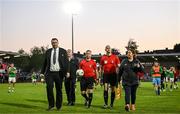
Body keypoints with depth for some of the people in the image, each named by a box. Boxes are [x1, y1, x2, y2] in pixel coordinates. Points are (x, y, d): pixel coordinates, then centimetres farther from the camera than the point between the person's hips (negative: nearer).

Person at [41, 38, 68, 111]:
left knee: (59, 90, 4)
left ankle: (58, 106, 16)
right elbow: (45, 62, 14)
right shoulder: (48, 52, 12)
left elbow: (66, 62, 1)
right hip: (49, 73, 1)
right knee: (49, 87, -13)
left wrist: (67, 71, -11)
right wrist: (42, 72, 7)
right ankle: (51, 105, 1)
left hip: (59, 73, -1)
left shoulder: (63, 51, 6)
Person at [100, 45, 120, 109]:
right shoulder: (103, 57, 6)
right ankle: (105, 104, -5)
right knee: (105, 88, -11)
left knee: (113, 90, 5)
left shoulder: (115, 57, 2)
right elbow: (101, 67, 13)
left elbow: (118, 66, 5)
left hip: (113, 74, 0)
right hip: (106, 74, 0)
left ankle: (111, 104, 16)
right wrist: (102, 72, 4)